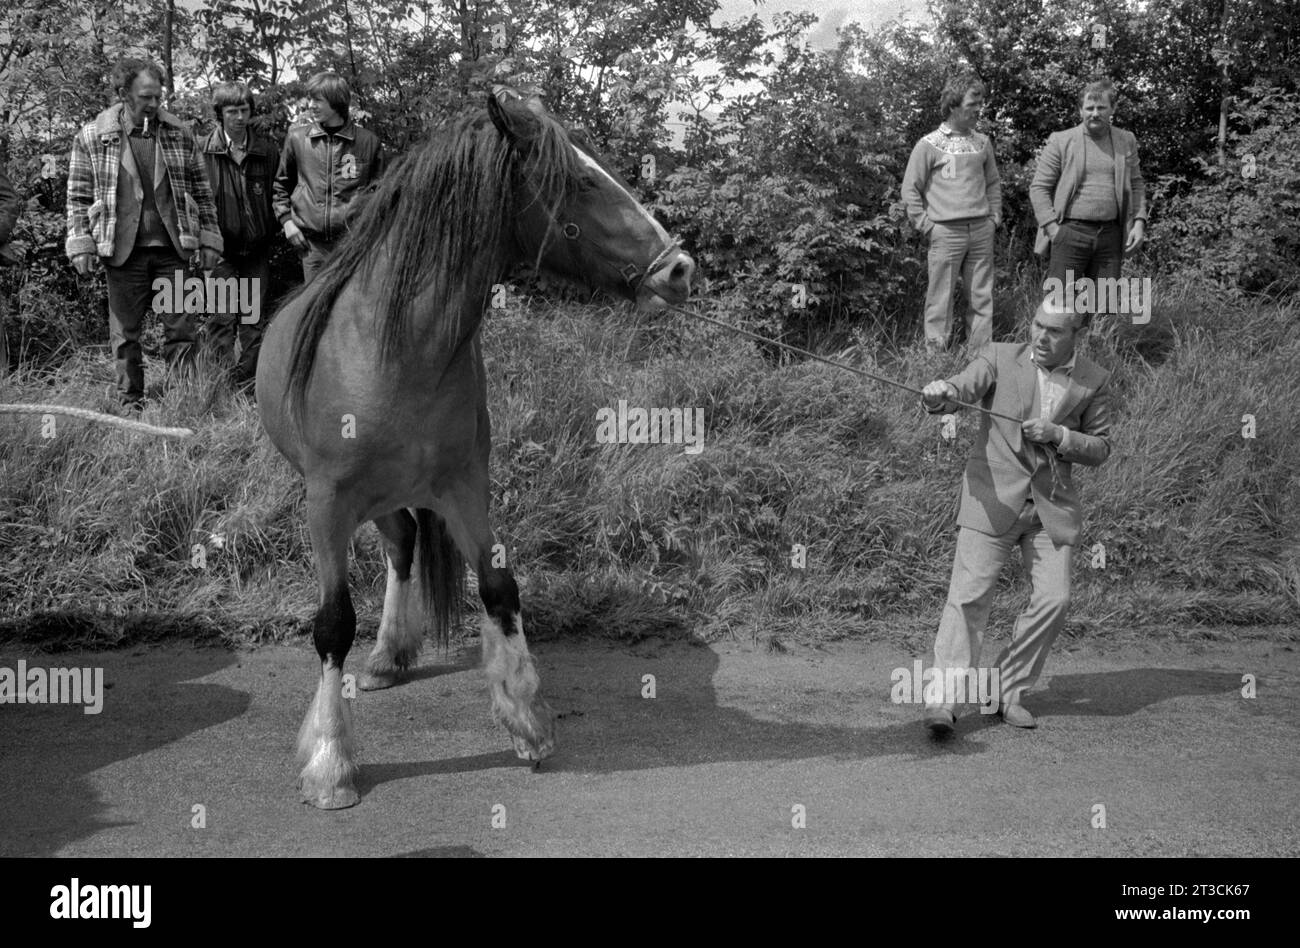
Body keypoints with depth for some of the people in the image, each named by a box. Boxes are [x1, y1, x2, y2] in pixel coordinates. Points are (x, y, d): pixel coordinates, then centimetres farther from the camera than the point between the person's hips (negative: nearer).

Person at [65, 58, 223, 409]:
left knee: (181, 328, 0)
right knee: (125, 333, 6)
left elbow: (201, 191, 10)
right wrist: (80, 243, -4)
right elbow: (78, 196, 4)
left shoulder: (179, 134, 6)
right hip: (122, 249, -1)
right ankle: (130, 403, 15)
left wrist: (209, 239, 4)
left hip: (171, 248, 1)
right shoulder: (92, 137, 1)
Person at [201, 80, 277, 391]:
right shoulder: (203, 152, -4)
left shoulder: (267, 153, 6)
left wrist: (270, 233, 4)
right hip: (221, 248, -3)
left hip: (257, 249, 3)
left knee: (254, 321, 7)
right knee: (222, 319, -6)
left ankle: (249, 386, 16)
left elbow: (276, 197, 13)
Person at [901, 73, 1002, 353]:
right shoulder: (929, 144, -2)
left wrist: (994, 216, 12)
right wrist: (926, 225, -5)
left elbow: (993, 182, 23)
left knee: (983, 298, 5)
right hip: (946, 232, -5)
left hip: (982, 230, 5)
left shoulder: (982, 142, 12)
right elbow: (911, 189, -1)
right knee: (941, 299, -3)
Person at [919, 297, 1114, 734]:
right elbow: (964, 386, -15)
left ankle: (1007, 689, 15)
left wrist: (1057, 435, -11)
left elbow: (1100, 448, 9)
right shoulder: (1000, 357, 0)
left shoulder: (1093, 380, 6)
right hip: (993, 497, -3)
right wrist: (940, 394, -39)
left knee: (1054, 599, -4)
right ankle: (942, 699, -7)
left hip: (1052, 506, 3)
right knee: (969, 596, -9)